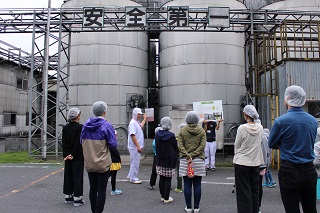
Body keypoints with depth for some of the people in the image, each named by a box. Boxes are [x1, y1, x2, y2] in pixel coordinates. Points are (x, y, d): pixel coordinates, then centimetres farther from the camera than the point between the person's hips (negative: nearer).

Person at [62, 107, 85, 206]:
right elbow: (79, 142, -17)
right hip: (77, 156, -6)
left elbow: (64, 142, 0)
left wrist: (66, 155, -3)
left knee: (68, 175, 14)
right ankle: (77, 198, 5)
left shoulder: (65, 128, 4)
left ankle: (68, 196, 24)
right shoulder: (80, 127, -13)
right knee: (77, 176, 1)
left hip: (68, 155, 6)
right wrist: (73, 155, -11)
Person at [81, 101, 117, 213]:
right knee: (101, 190, 3)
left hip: (89, 163, 5)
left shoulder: (86, 125, 2)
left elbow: (82, 142, 13)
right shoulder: (107, 125, -13)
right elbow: (113, 144, -12)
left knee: (93, 188, 17)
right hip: (103, 164, -5)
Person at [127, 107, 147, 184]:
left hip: (137, 147, 10)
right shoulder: (132, 123, -17)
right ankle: (133, 178, 9)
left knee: (135, 162, 19)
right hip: (135, 147, -10)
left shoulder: (137, 122, 12)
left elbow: (141, 126, 37)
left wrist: (145, 118, 41)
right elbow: (132, 135, -24)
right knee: (135, 162, -1)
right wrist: (138, 146, -26)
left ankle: (131, 176, 30)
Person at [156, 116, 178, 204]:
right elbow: (176, 147, -6)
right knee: (168, 179, 4)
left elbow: (156, 146, 8)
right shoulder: (171, 135, -16)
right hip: (169, 160, -5)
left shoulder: (157, 134, -1)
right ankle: (166, 198, 10)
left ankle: (162, 196, 24)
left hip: (160, 160, 5)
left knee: (162, 179, 14)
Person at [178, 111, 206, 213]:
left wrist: (188, 156, -10)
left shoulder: (182, 131, 1)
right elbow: (202, 146, -6)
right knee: (197, 185, 8)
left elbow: (180, 145, -7)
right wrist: (193, 155, -8)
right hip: (199, 160, 0)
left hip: (185, 160, 0)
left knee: (187, 185, 6)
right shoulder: (202, 131, 2)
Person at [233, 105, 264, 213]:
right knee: (255, 189, 16)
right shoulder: (260, 128, -3)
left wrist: (237, 155, 10)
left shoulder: (242, 128, -18)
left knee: (244, 191, 5)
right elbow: (259, 143, 10)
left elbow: (237, 146, -7)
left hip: (242, 162, -5)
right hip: (256, 162, 5)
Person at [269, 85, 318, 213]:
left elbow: (271, 144, -3)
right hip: (310, 170, 5)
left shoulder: (281, 121, -14)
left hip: (290, 171, -5)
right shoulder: (313, 121, 2)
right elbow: (310, 143, 15)